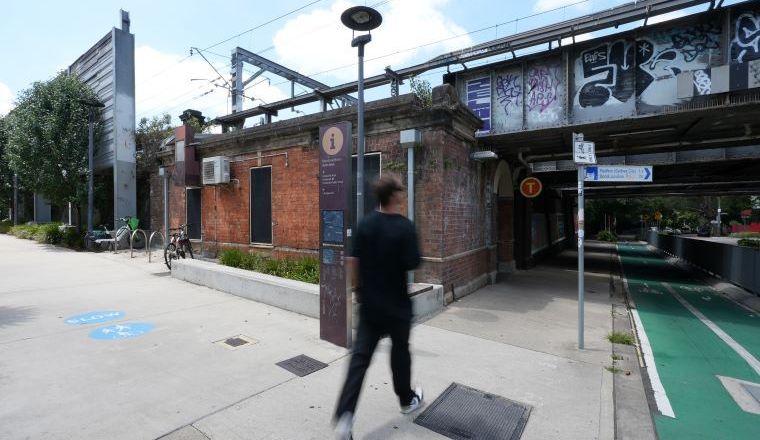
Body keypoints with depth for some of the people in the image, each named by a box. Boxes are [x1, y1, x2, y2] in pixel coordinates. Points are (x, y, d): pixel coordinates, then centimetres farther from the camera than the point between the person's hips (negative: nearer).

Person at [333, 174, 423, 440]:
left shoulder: (365, 224, -2)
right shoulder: (404, 227, -17)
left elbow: (354, 261, 1)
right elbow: (413, 264, -17)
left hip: (369, 303, 4)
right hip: (396, 305, -3)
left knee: (360, 356, 8)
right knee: (400, 352, 17)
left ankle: (344, 414, 4)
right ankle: (407, 400, 39)